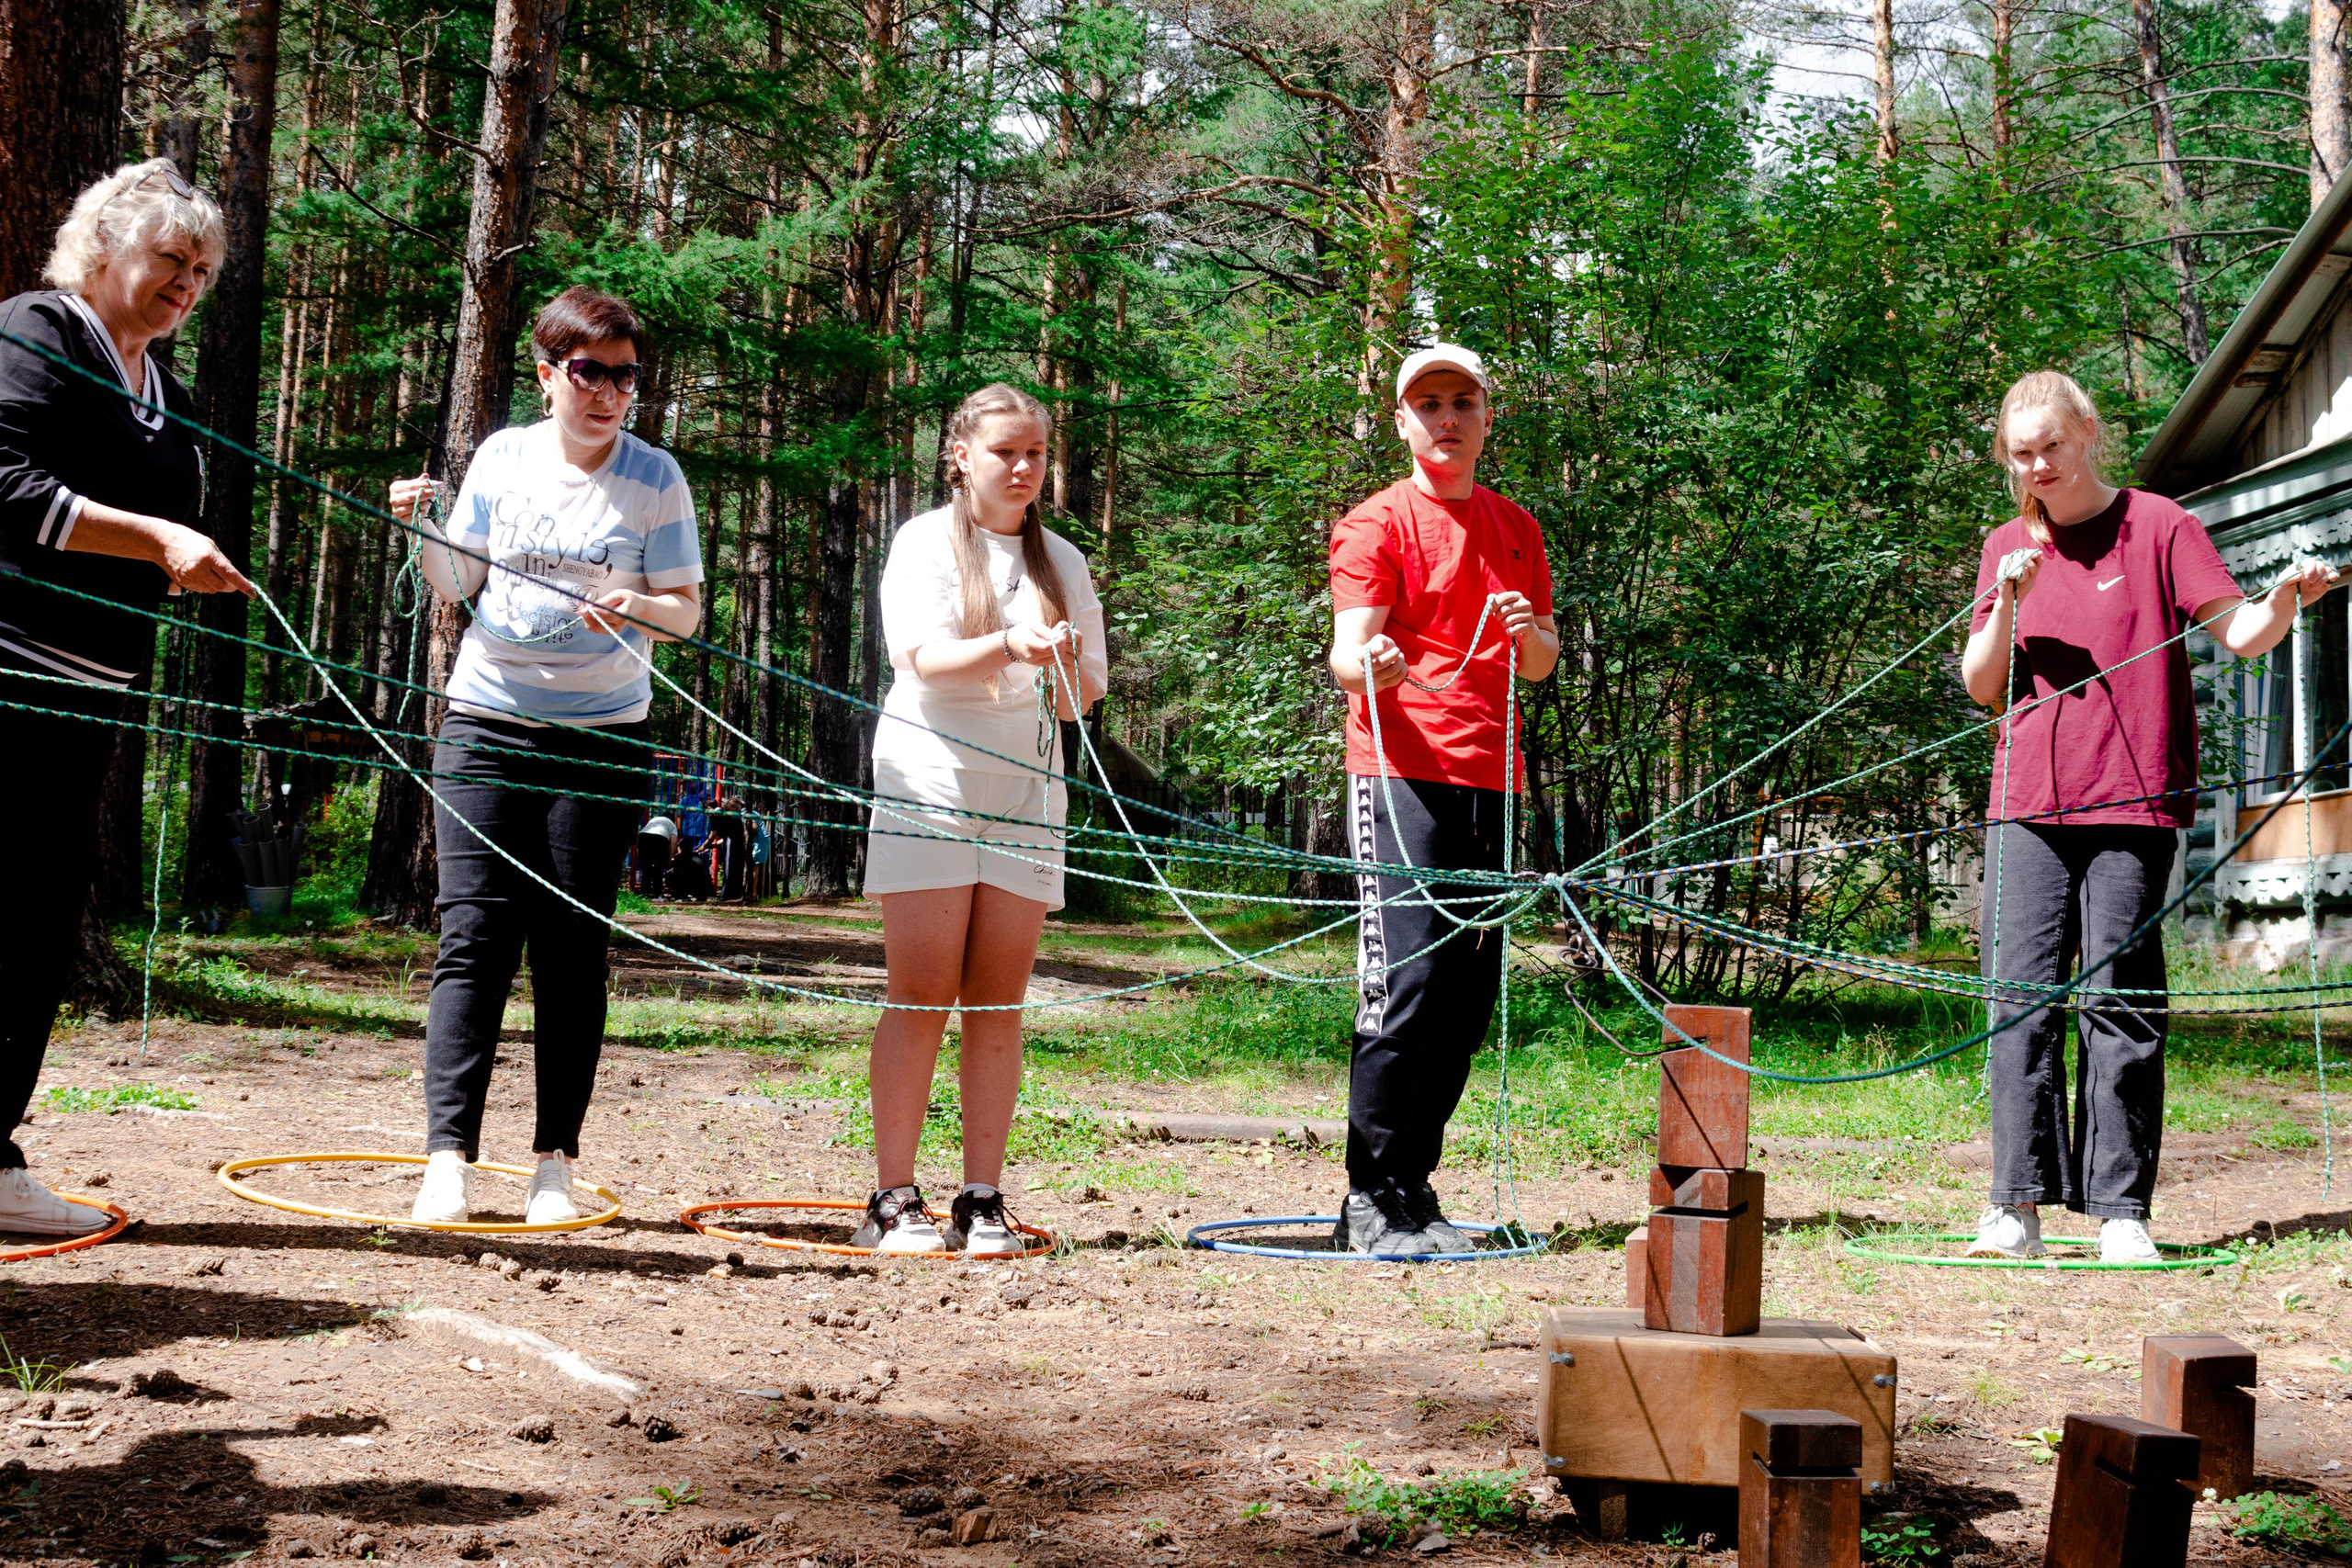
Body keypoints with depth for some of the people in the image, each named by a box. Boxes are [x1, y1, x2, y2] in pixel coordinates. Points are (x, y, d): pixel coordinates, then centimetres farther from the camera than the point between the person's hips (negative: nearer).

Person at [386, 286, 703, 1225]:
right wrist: (425, 531, -8)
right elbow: (456, 584, 11)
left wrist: (639, 606, -19)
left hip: (601, 735, -1)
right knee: (473, 937, -7)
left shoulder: (654, 478, 1)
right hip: (486, 723, 1)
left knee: (573, 950, 1)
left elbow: (688, 609, 2)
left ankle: (556, 1163, 6)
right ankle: (448, 1159, -9)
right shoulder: (503, 457, 5)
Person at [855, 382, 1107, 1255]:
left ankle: (983, 1201, 4)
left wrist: (1068, 664, -10)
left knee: (999, 1003, 1)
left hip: (1025, 795, 4)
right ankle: (893, 1201, -4)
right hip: (931, 786, -3)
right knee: (922, 998, -7)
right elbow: (925, 658, -11)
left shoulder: (1060, 561, 16)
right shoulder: (925, 543, 4)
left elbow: (1088, 696, 12)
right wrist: (1009, 647, -28)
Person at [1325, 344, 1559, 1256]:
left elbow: (1542, 664, 21)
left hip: (1490, 780, 6)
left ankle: (1413, 1190, 15)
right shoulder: (1378, 523, 1)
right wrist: (1364, 663, -34)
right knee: (1406, 983, -14)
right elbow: (1348, 648, -10)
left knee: (1470, 997, 5)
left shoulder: (1515, 531, 20)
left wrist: (1531, 635, -2)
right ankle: (1370, 1202, -8)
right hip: (1400, 770, -6)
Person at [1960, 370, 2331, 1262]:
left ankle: (2120, 1208, 1)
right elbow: (1980, 685, 12)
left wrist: (2287, 602, -23)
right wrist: (2007, 604, -4)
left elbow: (2240, 634, -3)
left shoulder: (2156, 525, 3)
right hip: (2028, 803, 3)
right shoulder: (2007, 547, 14)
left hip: (2131, 802, -3)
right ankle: (2018, 1205, -1)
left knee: (2121, 1001, -4)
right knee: (2020, 995, -4)